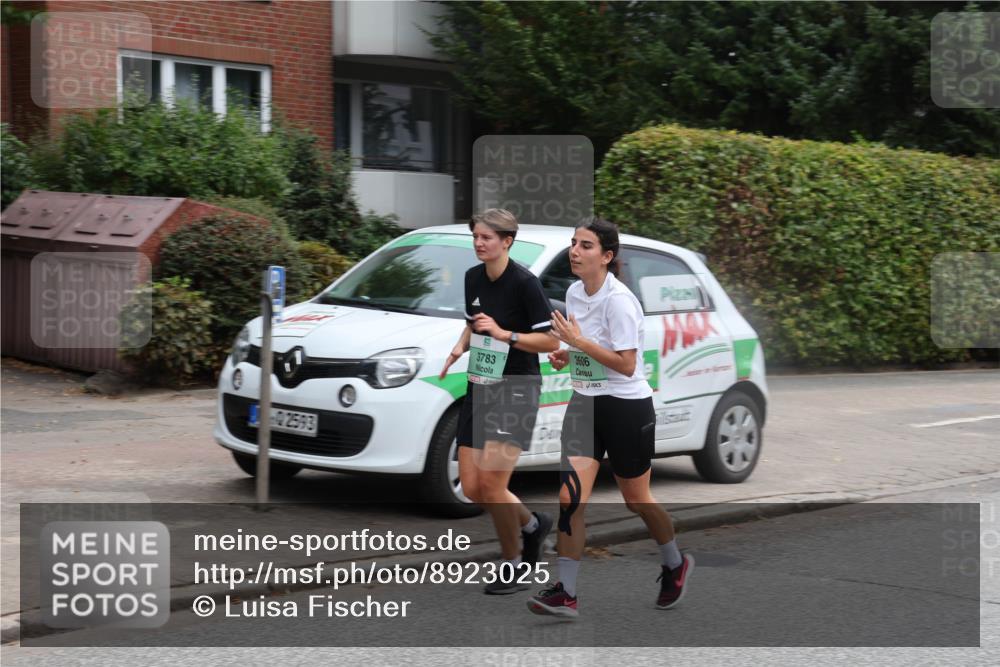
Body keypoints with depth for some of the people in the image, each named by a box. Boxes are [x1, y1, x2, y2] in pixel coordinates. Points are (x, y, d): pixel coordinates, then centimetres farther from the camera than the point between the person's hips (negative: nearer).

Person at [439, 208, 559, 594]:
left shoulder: (524, 283, -14)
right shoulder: (473, 278, 7)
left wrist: (504, 334, -24)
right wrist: (460, 348, 4)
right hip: (480, 388, 7)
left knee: (491, 483, -13)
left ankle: (513, 565, 7)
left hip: (516, 391, -7)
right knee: (471, 488, 4)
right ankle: (531, 525, 31)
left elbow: (552, 341, -14)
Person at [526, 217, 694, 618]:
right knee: (571, 495, -9)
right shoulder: (574, 292, 4)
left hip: (626, 406, -6)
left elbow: (626, 364, -22)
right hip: (584, 404, 6)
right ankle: (565, 593, -7)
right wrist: (565, 356, 0)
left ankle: (676, 566, 37)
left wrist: (578, 341, -25)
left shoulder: (619, 300, -20)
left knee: (636, 500, 10)